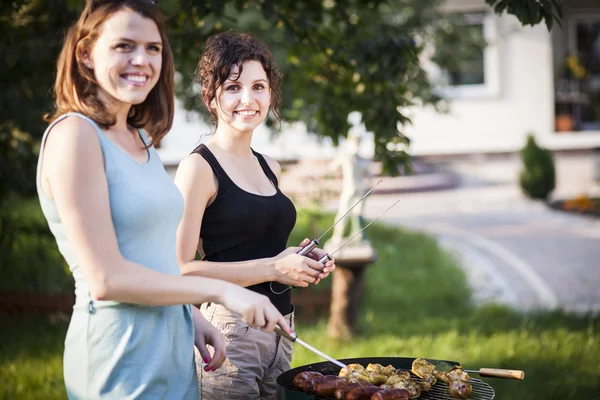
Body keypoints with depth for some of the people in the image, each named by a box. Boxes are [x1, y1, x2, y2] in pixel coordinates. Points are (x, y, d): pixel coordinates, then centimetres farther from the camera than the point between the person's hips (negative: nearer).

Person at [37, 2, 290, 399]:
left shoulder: (141, 139, 11)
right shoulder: (74, 134, -14)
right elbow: (106, 279, -19)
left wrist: (193, 316, 4)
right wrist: (218, 291, -16)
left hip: (173, 347, 8)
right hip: (121, 355, -8)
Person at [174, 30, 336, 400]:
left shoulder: (270, 168, 12)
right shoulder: (199, 167, -10)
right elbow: (181, 269, -18)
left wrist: (303, 262, 6)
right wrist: (273, 268, -18)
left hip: (281, 331, 7)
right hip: (231, 331, -7)